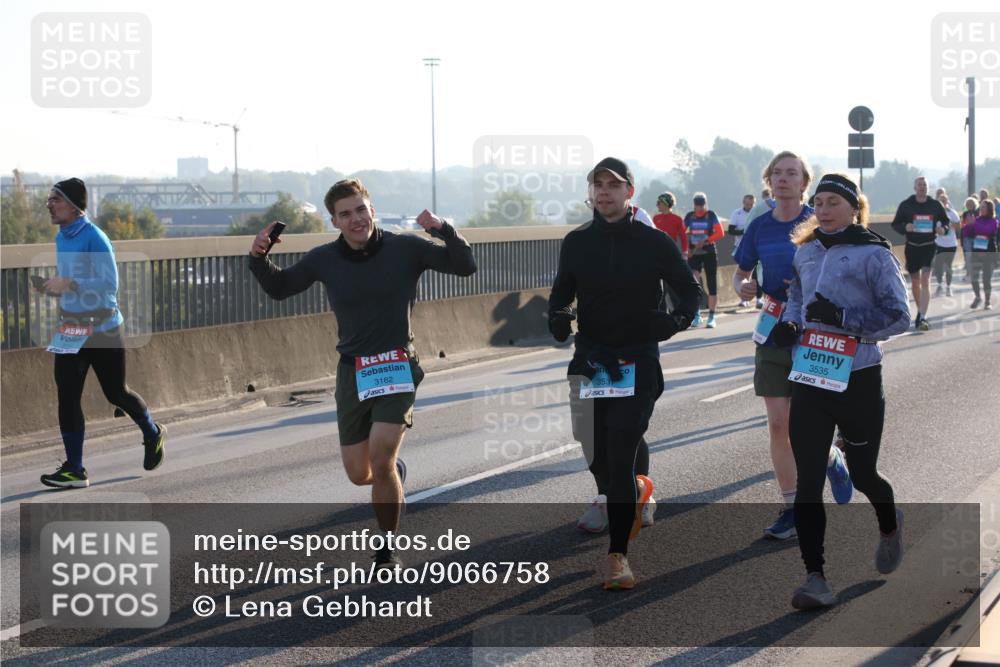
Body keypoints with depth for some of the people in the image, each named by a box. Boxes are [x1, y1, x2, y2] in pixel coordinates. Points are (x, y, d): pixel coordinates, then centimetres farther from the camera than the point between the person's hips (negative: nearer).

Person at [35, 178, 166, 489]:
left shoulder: (94, 238, -18)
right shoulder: (61, 237, 8)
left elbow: (109, 284, -23)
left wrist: (69, 285, -29)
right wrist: (53, 286, 2)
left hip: (102, 329, -7)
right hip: (71, 331, 7)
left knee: (115, 392, 8)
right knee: (67, 396, -1)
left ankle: (153, 433, 36)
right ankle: (74, 470, 2)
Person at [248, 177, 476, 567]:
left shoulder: (405, 249, -6)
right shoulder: (324, 259, 1)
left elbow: (465, 266, -4)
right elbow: (278, 289, 16)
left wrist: (443, 231, -21)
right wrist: (258, 258, -4)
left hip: (397, 368, -3)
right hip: (352, 372, 3)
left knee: (381, 458, -20)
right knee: (359, 474, 8)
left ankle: (387, 547, -2)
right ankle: (394, 473, 45)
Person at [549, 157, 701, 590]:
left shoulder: (655, 243, -4)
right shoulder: (576, 243, 4)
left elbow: (689, 290, 4)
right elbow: (562, 291, 15)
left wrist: (677, 319, -17)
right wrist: (557, 315, -8)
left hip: (638, 362, -4)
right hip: (590, 359, 4)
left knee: (620, 455, -12)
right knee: (597, 459, 8)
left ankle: (617, 555, -6)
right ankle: (636, 492, 43)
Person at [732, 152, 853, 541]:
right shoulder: (760, 227, 6)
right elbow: (740, 273, 16)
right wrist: (743, 285, -7)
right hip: (772, 333, 4)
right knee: (778, 425, 3)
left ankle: (833, 461, 28)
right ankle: (791, 509, 13)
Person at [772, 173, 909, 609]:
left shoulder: (873, 254, -8)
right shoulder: (806, 252, 9)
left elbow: (899, 317, -11)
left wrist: (843, 317, -22)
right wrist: (790, 323, 6)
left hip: (858, 380, -4)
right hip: (809, 377, 4)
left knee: (862, 474, 11)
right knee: (807, 481, -5)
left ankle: (889, 527, 46)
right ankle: (815, 579, -4)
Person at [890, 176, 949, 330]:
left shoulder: (935, 205, 0)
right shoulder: (905, 205, -1)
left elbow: (946, 221, 13)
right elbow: (895, 224, 4)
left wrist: (943, 228, -11)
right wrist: (905, 227, -18)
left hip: (929, 246, -2)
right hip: (912, 247, 2)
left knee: (925, 281, -14)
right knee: (915, 282, 13)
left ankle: (922, 317, -19)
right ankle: (920, 312, 33)